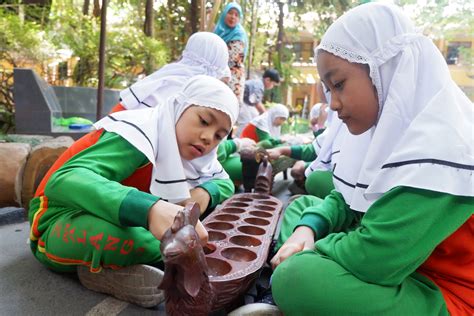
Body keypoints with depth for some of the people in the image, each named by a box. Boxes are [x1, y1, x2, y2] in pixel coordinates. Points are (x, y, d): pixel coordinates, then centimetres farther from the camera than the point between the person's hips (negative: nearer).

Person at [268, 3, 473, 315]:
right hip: (391, 261, 9)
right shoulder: (389, 127, 1)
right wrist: (307, 228, -11)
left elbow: (371, 260, -32)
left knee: (297, 280, -31)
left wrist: (316, 247, -12)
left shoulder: (437, 147, -29)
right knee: (301, 206, 12)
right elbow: (346, 200, 8)